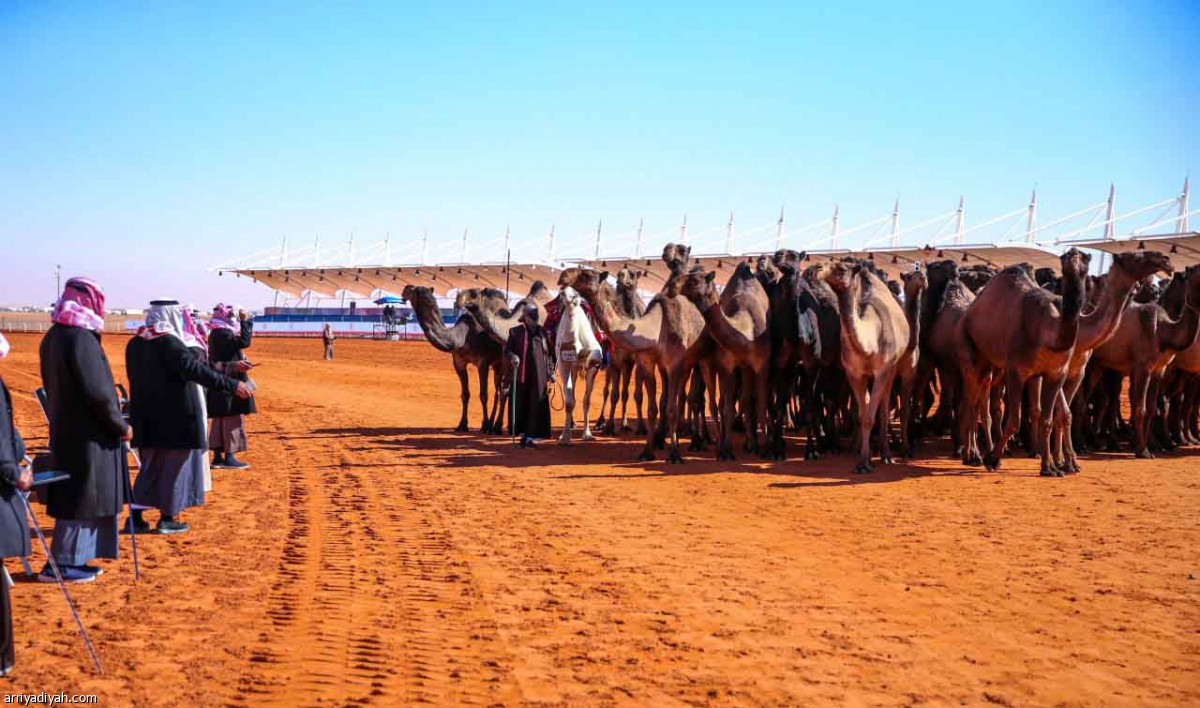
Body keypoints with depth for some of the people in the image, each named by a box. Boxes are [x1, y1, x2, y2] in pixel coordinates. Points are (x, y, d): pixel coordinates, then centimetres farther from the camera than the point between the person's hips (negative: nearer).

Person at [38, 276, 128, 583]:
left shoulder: (53, 337, 9)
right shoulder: (80, 338, -19)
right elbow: (96, 391, -22)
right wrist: (120, 426, -11)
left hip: (65, 428, 9)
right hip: (87, 432, -9)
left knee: (74, 496, 16)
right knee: (82, 498, 0)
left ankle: (73, 558, 21)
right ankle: (60, 563, 4)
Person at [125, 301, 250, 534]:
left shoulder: (135, 344, 6)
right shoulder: (169, 342, -17)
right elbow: (195, 370, -26)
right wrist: (232, 385, -27)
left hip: (147, 417, 7)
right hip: (175, 417, -7)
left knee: (150, 465, 16)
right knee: (175, 465, 5)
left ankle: (136, 517, 11)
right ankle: (168, 518, 8)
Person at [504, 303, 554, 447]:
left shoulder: (542, 331, 12)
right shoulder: (516, 332, 2)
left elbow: (547, 353, 16)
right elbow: (507, 349, 2)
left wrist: (551, 372, 13)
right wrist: (513, 356, -20)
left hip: (539, 375, 2)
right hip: (521, 374, -2)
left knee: (538, 405, -3)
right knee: (521, 404, 1)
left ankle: (531, 436, 2)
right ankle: (523, 434, 13)